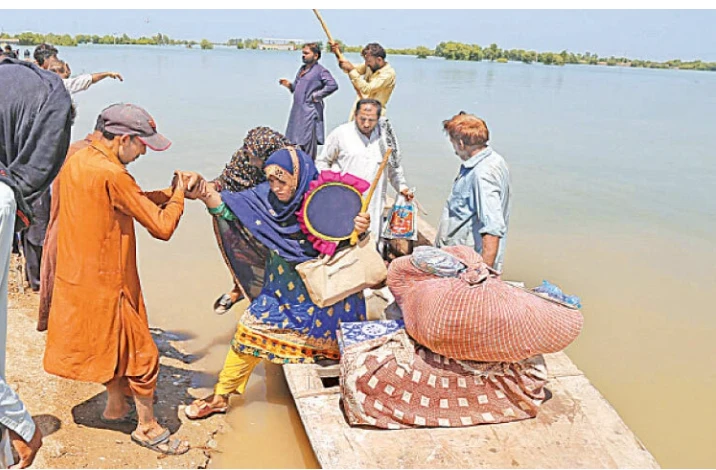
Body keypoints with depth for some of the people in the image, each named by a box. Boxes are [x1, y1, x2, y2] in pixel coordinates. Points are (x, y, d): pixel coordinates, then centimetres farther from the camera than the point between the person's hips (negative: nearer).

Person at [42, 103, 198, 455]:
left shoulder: (76, 162, 5)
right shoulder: (111, 175, -25)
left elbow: (133, 201, 11)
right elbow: (162, 227, -21)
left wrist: (171, 192, 4)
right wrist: (178, 194, -5)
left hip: (77, 276, 9)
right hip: (105, 281, -9)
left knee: (115, 345, 25)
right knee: (141, 353, 6)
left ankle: (115, 407, 41)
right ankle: (147, 427, 20)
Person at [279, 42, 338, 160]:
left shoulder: (320, 70, -9)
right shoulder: (302, 69, 16)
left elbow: (333, 85, -21)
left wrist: (316, 95, -17)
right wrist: (289, 85, 3)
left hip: (310, 111, -9)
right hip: (297, 110, 9)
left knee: (309, 143, -5)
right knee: (299, 142, 15)